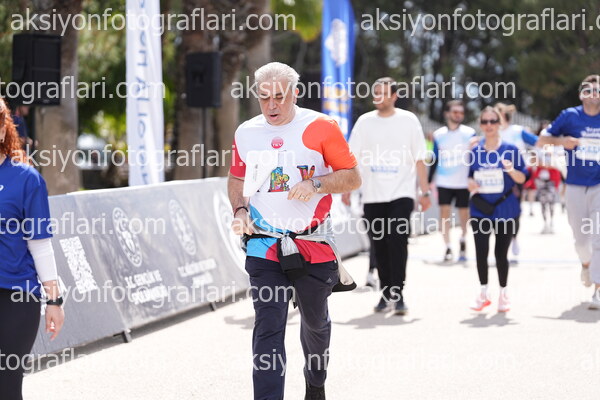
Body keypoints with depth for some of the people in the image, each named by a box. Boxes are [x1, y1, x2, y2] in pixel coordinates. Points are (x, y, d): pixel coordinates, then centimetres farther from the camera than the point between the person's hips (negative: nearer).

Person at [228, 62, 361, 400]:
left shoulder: (321, 127, -5)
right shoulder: (246, 133, 6)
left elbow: (353, 177, -3)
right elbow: (237, 179, 21)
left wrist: (315, 184, -19)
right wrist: (240, 210, 2)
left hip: (313, 245, -1)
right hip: (263, 245, 1)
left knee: (316, 321, 17)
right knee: (268, 328, -9)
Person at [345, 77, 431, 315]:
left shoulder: (408, 121, 2)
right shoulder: (364, 122, 6)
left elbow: (419, 159, 3)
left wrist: (424, 192, -1)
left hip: (401, 194, -3)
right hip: (372, 196, 3)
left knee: (398, 242, -14)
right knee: (380, 246, 8)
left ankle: (398, 295, -9)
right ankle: (386, 293, 20)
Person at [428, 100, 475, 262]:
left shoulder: (469, 133, -1)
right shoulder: (438, 135, 4)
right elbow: (435, 159, 9)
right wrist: (429, 182, 6)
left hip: (463, 183, -1)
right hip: (444, 183, 1)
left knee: (464, 213, 6)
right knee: (444, 212, -6)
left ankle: (463, 240, 30)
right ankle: (448, 248, 1)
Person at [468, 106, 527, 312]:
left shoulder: (510, 150, -3)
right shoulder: (475, 151, 4)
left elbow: (522, 178, -1)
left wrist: (511, 169, -21)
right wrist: (471, 184, -7)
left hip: (505, 209, -2)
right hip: (480, 209, 2)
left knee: (501, 253, 5)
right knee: (481, 251, -5)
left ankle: (503, 293, 22)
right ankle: (483, 293, 12)